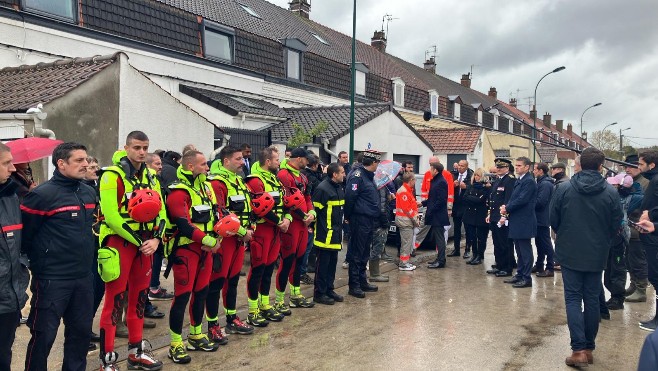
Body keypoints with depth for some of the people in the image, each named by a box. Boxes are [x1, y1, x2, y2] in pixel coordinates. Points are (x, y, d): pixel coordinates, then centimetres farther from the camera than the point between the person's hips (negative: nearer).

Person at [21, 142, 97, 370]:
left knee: (81, 331, 15)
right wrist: (39, 261, -1)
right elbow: (24, 235, -11)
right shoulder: (42, 195, -15)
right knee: (44, 335, 3)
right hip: (51, 280, -7)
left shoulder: (89, 192, 8)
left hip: (84, 277, 7)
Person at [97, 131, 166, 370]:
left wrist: (156, 239, -10)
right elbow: (111, 216, -20)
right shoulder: (112, 175, -11)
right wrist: (138, 241, -18)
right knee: (114, 300, -3)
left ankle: (136, 351, 27)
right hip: (119, 242, -7)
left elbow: (161, 211, 7)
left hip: (146, 243, 7)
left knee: (139, 297, 14)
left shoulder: (150, 177, 10)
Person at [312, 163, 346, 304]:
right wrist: (315, 227, -12)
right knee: (323, 263, -1)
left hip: (336, 233, 9)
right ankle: (319, 293, 8)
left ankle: (329, 290, 26)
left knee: (333, 262, 15)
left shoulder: (339, 187, 12)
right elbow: (314, 209, -17)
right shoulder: (323, 188, -17)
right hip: (325, 233, -9)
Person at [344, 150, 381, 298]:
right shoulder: (357, 175, -15)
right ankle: (354, 285, 2)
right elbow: (350, 197, -21)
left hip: (369, 220, 10)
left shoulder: (369, 175, 16)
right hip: (359, 219, -10)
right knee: (356, 253, -3)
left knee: (364, 253, 16)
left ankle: (362, 281, 25)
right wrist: (348, 216, -13)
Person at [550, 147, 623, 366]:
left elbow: (553, 220, -2)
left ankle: (579, 349, -5)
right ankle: (589, 348, 21)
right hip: (597, 255, 1)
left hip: (570, 252, -1)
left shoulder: (564, 188, -10)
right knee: (592, 299, 12)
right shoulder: (610, 192, -9)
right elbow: (616, 225, 0)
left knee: (573, 298, 4)